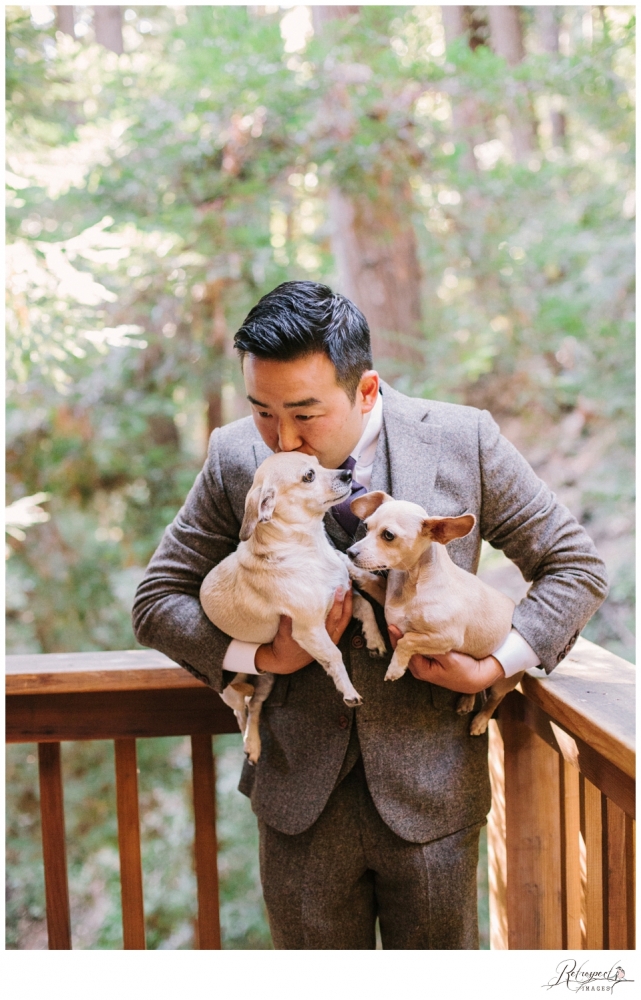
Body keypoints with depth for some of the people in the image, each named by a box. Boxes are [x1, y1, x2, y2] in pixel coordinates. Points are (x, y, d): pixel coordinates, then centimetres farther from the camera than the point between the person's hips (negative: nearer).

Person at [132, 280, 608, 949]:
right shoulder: (236, 458, -5)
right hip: (302, 799, 1)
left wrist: (498, 664, -11)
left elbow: (576, 566, 3)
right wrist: (265, 657, -13)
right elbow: (158, 599, 2)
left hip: (431, 794, 0)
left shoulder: (463, 441, -7)